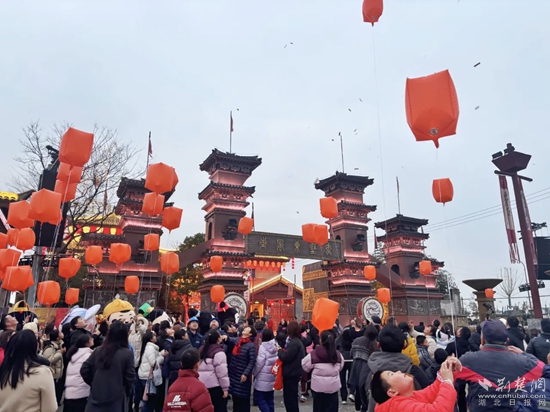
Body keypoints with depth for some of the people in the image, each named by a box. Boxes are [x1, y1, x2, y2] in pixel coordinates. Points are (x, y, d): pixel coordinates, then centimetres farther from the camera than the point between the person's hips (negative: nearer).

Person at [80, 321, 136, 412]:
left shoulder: (98, 350, 1)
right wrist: (127, 392, 9)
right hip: (116, 400, -3)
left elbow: (84, 370, 2)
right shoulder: (127, 354, -12)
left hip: (96, 396, 3)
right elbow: (129, 377, -11)